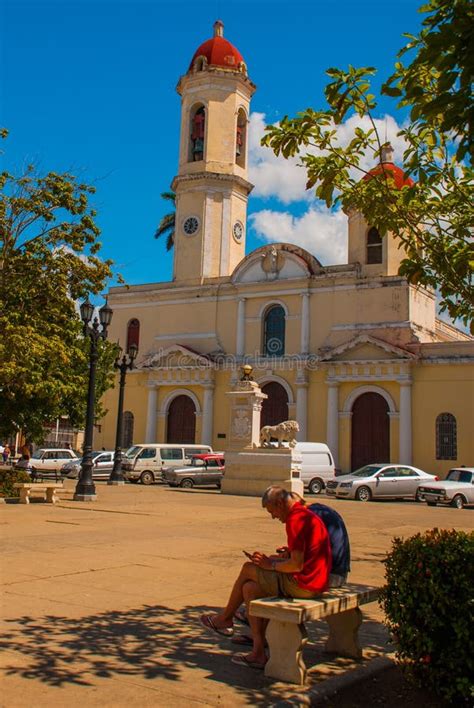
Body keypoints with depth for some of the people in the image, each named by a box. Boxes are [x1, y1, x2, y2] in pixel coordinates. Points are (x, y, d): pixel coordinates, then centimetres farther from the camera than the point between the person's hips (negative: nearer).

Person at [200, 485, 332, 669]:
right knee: (250, 588, 10)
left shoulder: (296, 520, -17)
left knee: (248, 569, 3)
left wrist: (271, 565, -6)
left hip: (303, 584, -10)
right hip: (317, 582, 10)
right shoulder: (307, 515, 16)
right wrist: (288, 554, 11)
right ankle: (258, 652, 8)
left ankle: (225, 618, 23)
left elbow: (297, 565, -21)